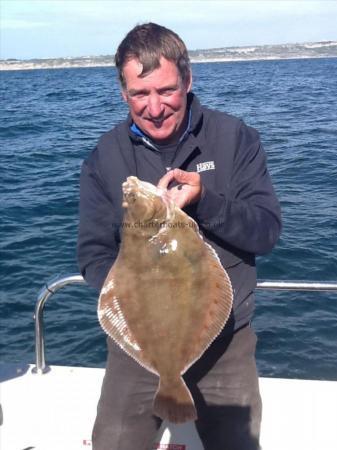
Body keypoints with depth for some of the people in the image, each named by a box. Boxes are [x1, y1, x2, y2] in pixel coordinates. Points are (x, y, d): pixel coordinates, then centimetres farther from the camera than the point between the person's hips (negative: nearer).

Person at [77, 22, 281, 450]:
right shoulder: (104, 158, -3)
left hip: (225, 338, 0)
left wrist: (203, 199, -26)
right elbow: (94, 253, -3)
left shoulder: (236, 138, -6)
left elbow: (267, 232, -9)